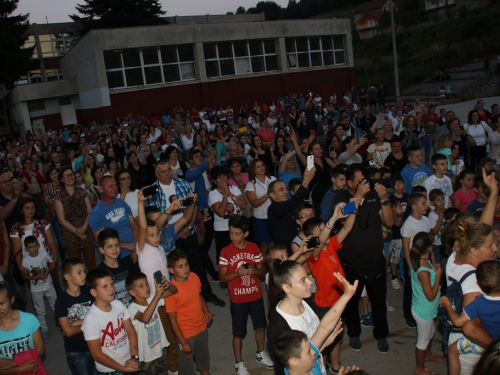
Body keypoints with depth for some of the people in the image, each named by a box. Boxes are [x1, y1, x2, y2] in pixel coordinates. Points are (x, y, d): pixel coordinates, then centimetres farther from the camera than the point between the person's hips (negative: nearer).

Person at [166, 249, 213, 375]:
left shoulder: (194, 277, -10)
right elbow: (172, 320, -20)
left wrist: (206, 311, -7)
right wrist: (183, 342, -16)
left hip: (202, 327, 6)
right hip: (186, 333, -6)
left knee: (204, 356, 28)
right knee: (187, 364, 14)